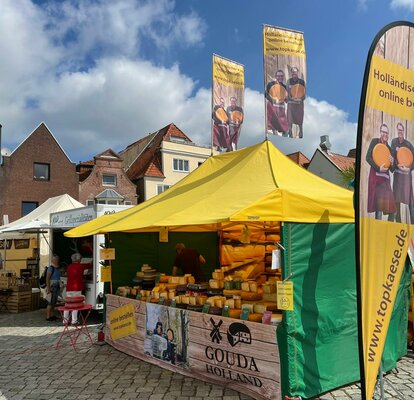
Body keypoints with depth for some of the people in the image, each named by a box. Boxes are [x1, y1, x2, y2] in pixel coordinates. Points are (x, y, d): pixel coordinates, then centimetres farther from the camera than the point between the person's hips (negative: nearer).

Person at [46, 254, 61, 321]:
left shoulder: (57, 268, 13)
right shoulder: (51, 268, -13)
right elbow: (47, 278, -18)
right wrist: (48, 288, -22)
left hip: (57, 287, 9)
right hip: (52, 287, -9)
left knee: (54, 302, 13)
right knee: (50, 302, -5)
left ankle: (52, 315, 20)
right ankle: (48, 317, 0)